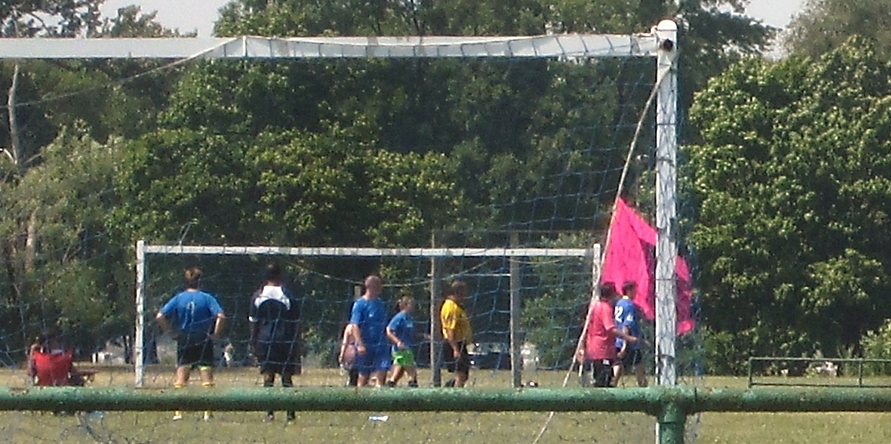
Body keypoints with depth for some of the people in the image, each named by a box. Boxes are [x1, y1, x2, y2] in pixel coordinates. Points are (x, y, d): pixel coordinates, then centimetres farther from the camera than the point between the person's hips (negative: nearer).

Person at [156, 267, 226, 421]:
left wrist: (172, 332, 2)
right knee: (207, 378, 3)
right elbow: (220, 316, -17)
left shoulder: (178, 298, 1)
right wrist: (215, 334, -7)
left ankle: (178, 412, 2)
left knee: (180, 379, 7)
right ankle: (208, 413, -2)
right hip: (204, 341, -2)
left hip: (184, 340, 2)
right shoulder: (206, 298, -5)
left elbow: (160, 317, -6)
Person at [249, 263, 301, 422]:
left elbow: (253, 322, 5)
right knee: (287, 378, 4)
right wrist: (297, 346, 7)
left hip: (264, 341, 1)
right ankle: (290, 413, 2)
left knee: (268, 377, 2)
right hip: (285, 342, -1)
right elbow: (295, 324, 0)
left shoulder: (258, 296, 2)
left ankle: (269, 413, -4)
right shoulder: (287, 296, -3)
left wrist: (253, 344, 12)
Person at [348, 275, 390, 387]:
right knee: (364, 376, 4)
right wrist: (360, 344, -23)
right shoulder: (360, 304, -7)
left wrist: (385, 342, 18)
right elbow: (354, 325, -13)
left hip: (381, 345, 5)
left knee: (381, 372, -10)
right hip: (366, 346, -5)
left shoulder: (380, 303, 12)